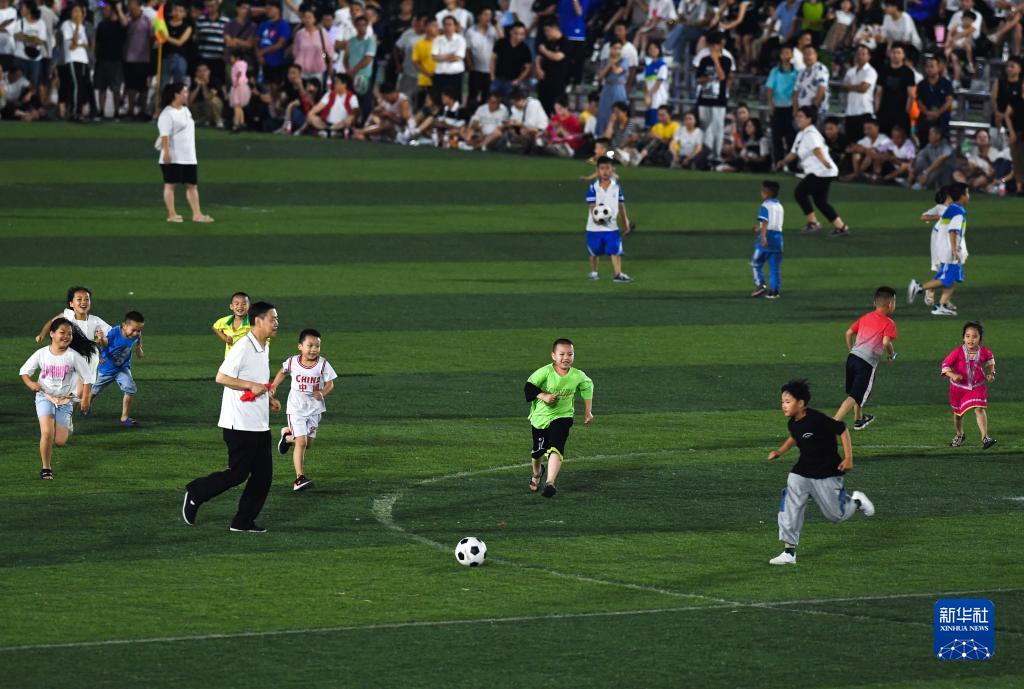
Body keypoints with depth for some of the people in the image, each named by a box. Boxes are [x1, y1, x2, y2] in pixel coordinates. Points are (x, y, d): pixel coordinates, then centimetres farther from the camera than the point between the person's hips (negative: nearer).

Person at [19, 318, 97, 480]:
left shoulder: (74, 356, -11)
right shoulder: (41, 354, -7)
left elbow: (88, 378, -4)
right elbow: (24, 371, 3)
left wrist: (86, 398, -10)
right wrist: (30, 384, -16)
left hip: (65, 400, 0)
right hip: (45, 397, 0)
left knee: (59, 441, -5)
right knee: (47, 432, -20)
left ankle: (67, 428, 33)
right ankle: (46, 468, -3)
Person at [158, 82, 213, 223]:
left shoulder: (185, 111, 15)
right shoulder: (167, 114, -13)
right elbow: (165, 135, -21)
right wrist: (166, 152, -28)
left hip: (189, 157, 9)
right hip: (173, 158, -9)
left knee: (192, 185, 6)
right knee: (171, 184, -3)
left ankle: (197, 214, 7)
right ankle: (172, 215, -3)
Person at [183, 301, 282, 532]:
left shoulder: (265, 348, 14)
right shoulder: (243, 348, -16)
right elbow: (221, 377, -19)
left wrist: (269, 399, 11)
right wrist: (252, 386, -22)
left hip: (260, 424, 9)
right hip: (240, 424, -9)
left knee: (263, 474, 5)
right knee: (238, 473, -6)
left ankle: (244, 521, 12)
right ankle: (195, 493, 12)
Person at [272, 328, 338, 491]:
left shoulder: (323, 364, -13)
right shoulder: (292, 362, -10)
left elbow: (330, 383, -6)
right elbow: (283, 372, 12)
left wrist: (323, 393, -26)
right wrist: (273, 387, 4)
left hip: (314, 408, 2)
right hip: (296, 408, -2)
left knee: (308, 443, 13)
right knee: (301, 442, -13)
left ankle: (288, 435, 45)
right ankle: (299, 478, -12)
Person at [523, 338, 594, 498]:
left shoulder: (578, 376, -11)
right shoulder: (545, 372, -20)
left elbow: (588, 388, 10)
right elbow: (529, 387, -16)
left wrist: (588, 411, 11)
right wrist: (543, 396, -32)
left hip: (562, 416, 0)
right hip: (541, 416, 0)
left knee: (556, 448, -23)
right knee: (538, 451, 15)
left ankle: (550, 483, -30)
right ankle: (537, 473, 49)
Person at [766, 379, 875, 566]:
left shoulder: (816, 419, -24)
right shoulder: (792, 424, -2)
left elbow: (842, 430, -16)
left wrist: (848, 458, -15)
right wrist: (780, 452, 7)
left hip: (827, 473, -6)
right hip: (802, 472, 6)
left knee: (835, 514, 7)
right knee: (789, 507, -10)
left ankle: (856, 501, 40)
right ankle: (789, 552, -6)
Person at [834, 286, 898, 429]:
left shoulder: (865, 317, 16)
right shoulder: (889, 323, -3)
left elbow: (849, 333, 16)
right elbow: (886, 342, -17)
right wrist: (891, 354, 3)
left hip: (853, 356, 7)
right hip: (868, 362, -7)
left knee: (855, 392, 28)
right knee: (854, 397, -9)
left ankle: (858, 420, 44)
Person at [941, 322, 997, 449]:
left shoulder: (983, 351, -10)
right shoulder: (958, 352, -20)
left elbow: (990, 358, 15)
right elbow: (945, 365, -17)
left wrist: (991, 372, 4)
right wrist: (953, 375, -34)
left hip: (977, 387, 0)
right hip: (959, 387, 0)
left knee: (979, 409, -19)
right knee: (958, 413, 17)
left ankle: (985, 437, -20)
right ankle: (959, 435, 42)